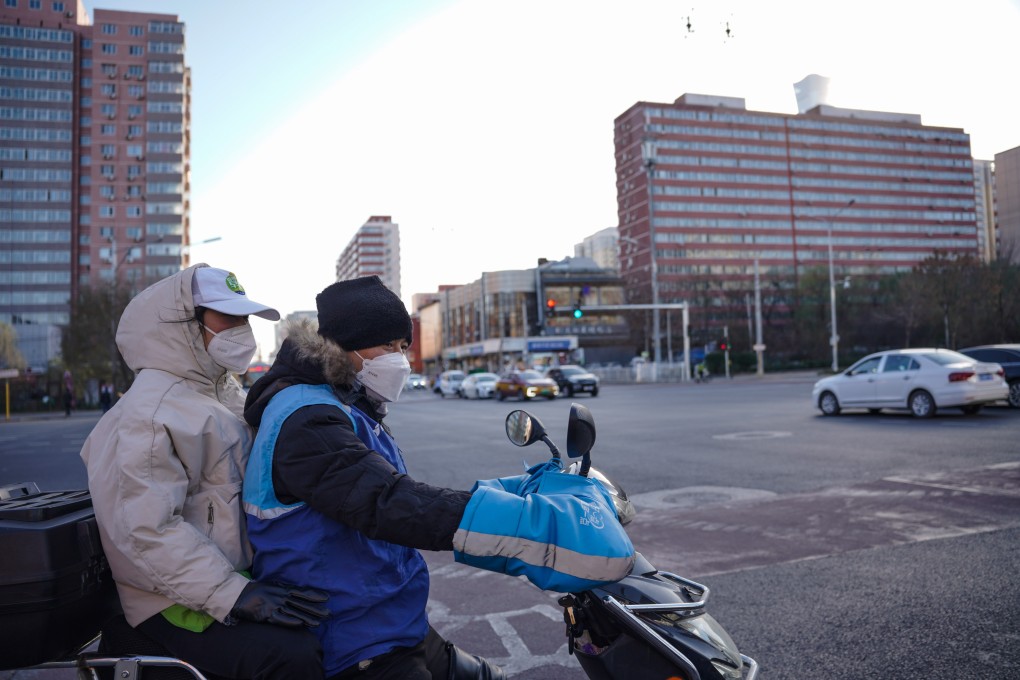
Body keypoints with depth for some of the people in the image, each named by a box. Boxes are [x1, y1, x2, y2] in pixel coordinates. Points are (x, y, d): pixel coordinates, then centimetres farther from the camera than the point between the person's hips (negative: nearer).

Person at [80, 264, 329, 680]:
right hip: (179, 605, -9)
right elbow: (147, 528, -25)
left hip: (240, 574, 10)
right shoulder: (155, 413, -17)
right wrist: (232, 595, -28)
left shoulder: (222, 393, 14)